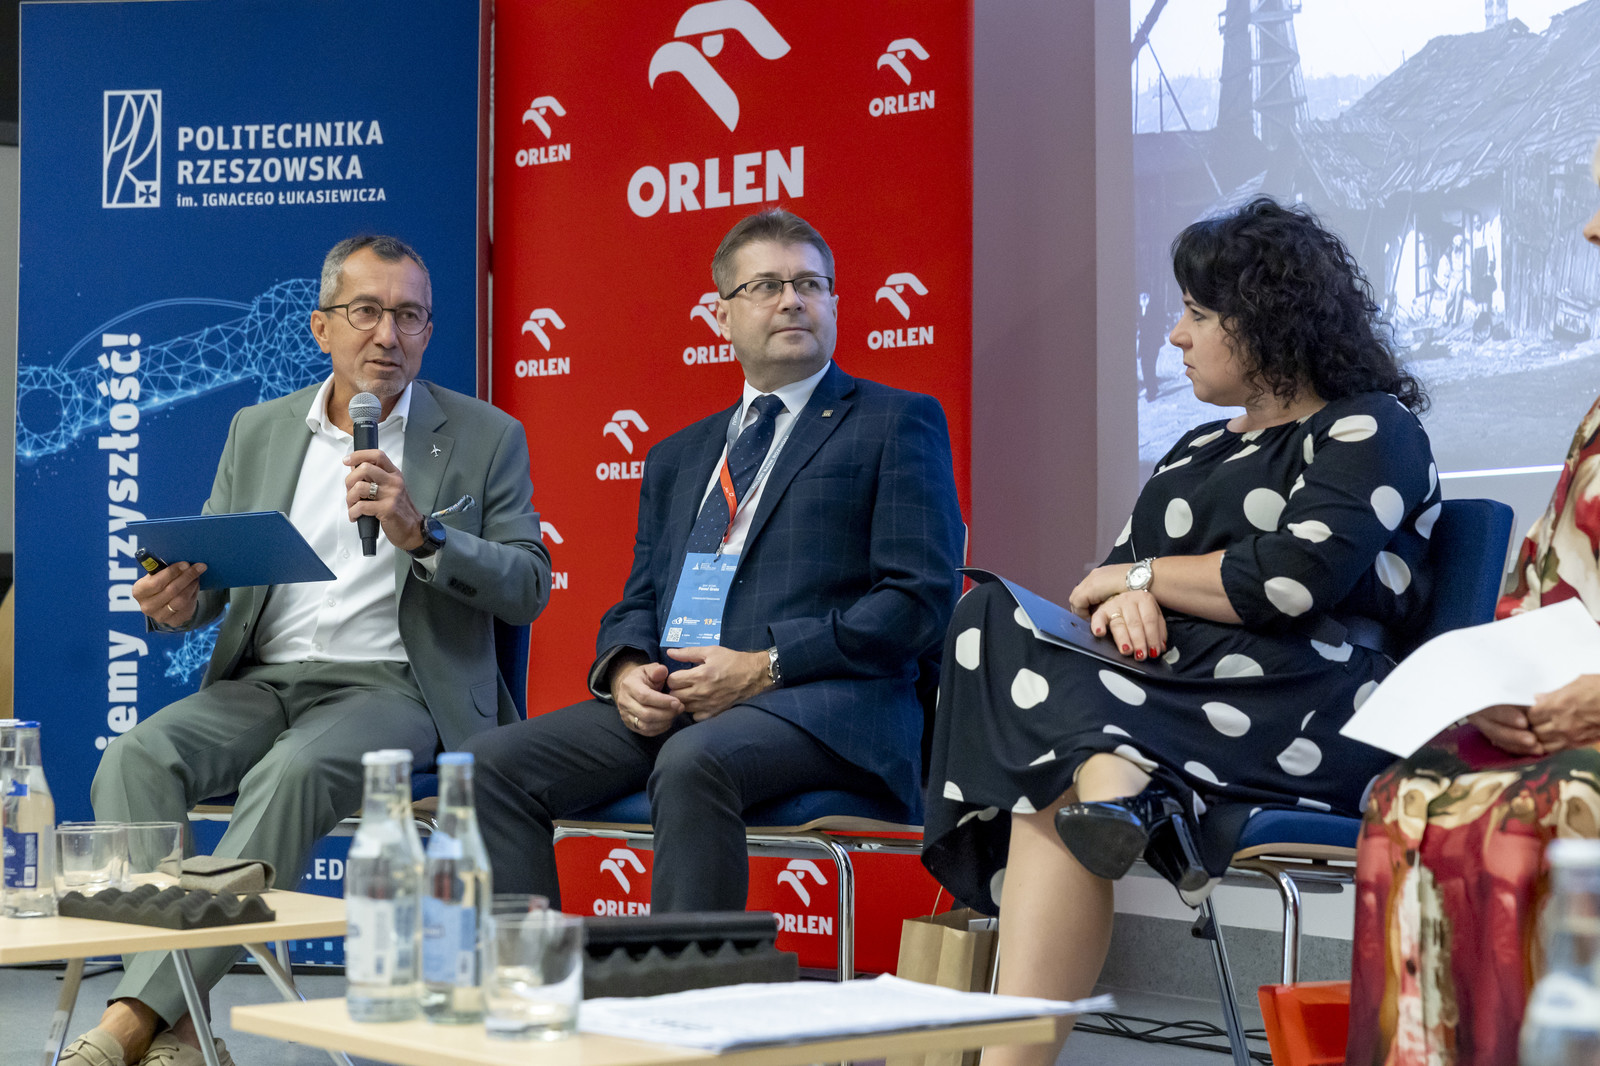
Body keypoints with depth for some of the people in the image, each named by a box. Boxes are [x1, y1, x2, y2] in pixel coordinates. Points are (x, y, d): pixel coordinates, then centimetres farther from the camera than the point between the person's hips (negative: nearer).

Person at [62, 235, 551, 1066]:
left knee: (294, 772, -36)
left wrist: (420, 535, -18)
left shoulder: (484, 436, 6)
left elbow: (527, 588, -1)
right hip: (263, 681, 4)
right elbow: (209, 574, 16)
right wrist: (176, 600, -9)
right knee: (136, 759, -27)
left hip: (395, 689, -4)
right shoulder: (258, 430, 17)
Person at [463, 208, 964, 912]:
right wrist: (625, 670, -1)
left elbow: (920, 599, -2)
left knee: (693, 762, -38)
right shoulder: (677, 458, 28)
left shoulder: (898, 424, 9)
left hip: (820, 703, -6)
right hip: (671, 699, 6)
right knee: (493, 762, -16)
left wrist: (766, 667, -12)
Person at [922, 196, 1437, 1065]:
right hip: (1171, 682, 6)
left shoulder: (1369, 431, 5)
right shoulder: (1198, 450, 30)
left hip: (1304, 715, -6)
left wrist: (1139, 576, 1)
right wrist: (1124, 599, -3)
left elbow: (1292, 582, -11)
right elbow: (1116, 571, 23)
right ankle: (1111, 784, -50)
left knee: (1047, 780, -31)